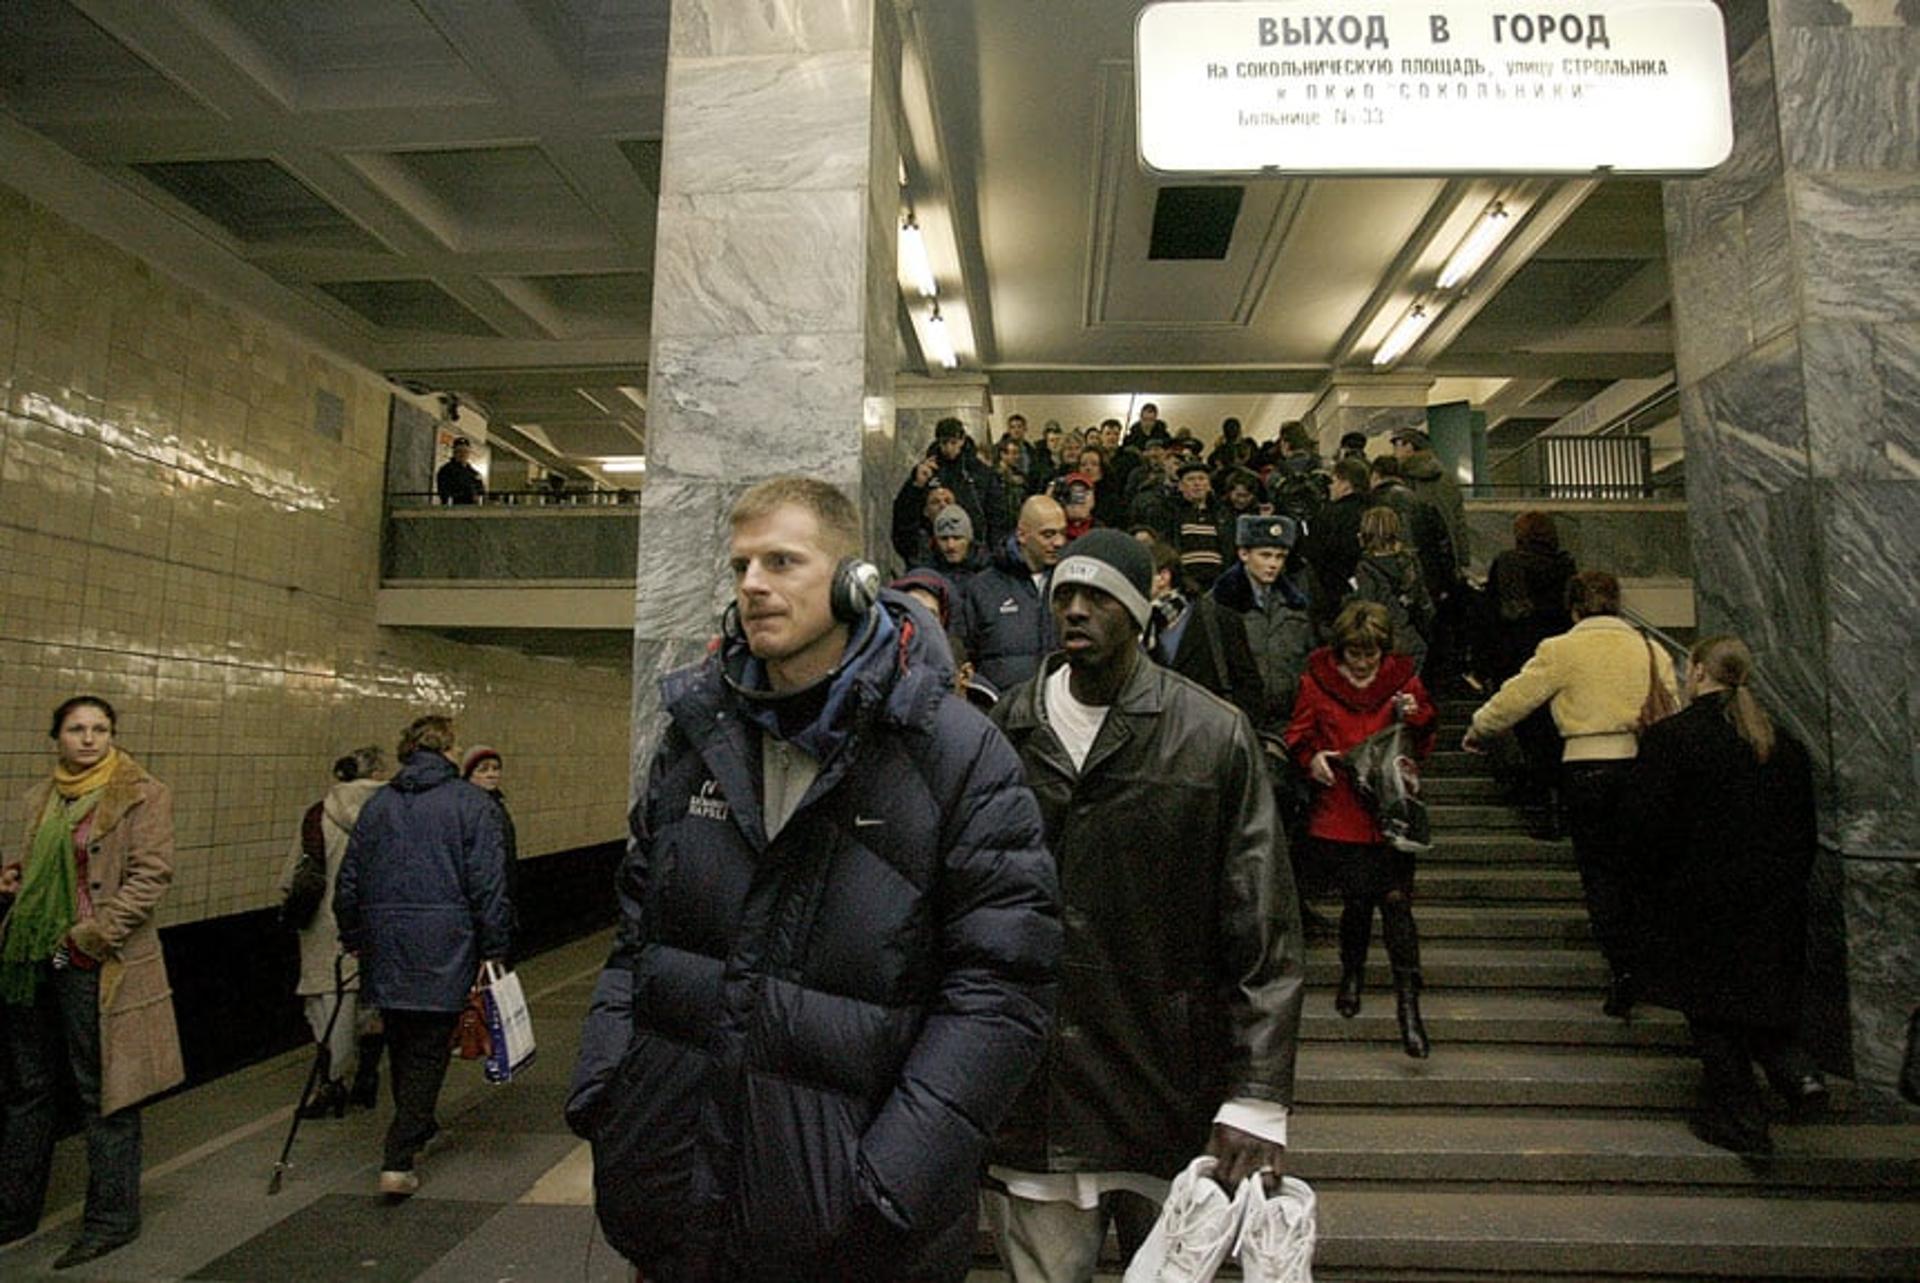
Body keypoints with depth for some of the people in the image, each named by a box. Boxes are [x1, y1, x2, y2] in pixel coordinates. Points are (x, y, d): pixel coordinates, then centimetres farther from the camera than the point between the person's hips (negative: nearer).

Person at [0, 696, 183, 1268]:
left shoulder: (143, 796, -10)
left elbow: (151, 876, -15)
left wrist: (90, 937, -17)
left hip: (96, 964, -7)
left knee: (102, 1093, 2)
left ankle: (112, 1219, 15)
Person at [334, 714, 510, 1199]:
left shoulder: (376, 805, 10)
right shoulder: (472, 804, -6)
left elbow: (348, 883, 14)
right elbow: (489, 886, -11)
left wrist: (354, 941, 24)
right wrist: (493, 950, -5)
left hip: (386, 949, 5)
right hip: (444, 952, -5)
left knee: (401, 1046, 19)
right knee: (428, 1052, 3)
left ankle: (416, 1129, 37)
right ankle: (398, 1161, 0)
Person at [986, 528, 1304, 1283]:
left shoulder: (1214, 735, -5)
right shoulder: (1005, 731, 1)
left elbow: (1264, 934, -5)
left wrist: (1257, 1099, -8)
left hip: (1171, 1105, -1)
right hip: (1028, 1099, 2)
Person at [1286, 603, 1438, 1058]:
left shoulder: (1403, 679, 7)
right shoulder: (1316, 680, 4)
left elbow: (1424, 746, 13)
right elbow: (1298, 735, 10)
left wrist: (1414, 717, -7)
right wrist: (1312, 758, -11)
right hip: (1338, 811, 0)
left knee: (1396, 899, -7)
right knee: (1357, 898, 0)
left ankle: (1409, 1006, 0)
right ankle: (1352, 972, 31)